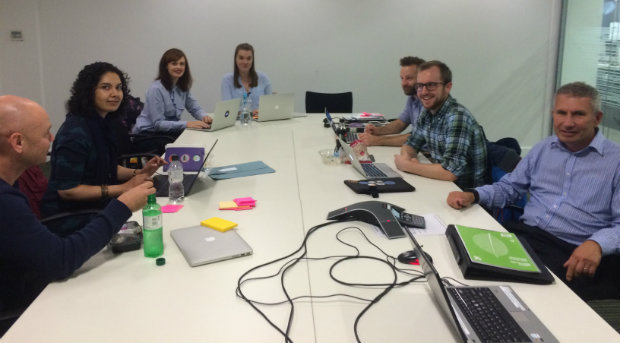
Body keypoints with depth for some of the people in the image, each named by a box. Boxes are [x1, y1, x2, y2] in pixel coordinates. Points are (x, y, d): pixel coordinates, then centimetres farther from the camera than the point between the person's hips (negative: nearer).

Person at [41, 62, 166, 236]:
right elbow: (66, 190, -21)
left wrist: (139, 173, -2)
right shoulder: (76, 132, -21)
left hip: (94, 207, 8)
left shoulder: (101, 124, 6)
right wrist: (123, 188, -22)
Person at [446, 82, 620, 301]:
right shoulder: (542, 149, 16)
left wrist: (597, 244, -26)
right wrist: (472, 195, 3)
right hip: (525, 235, 4)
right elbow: (508, 187, 22)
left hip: (576, 253, -4)